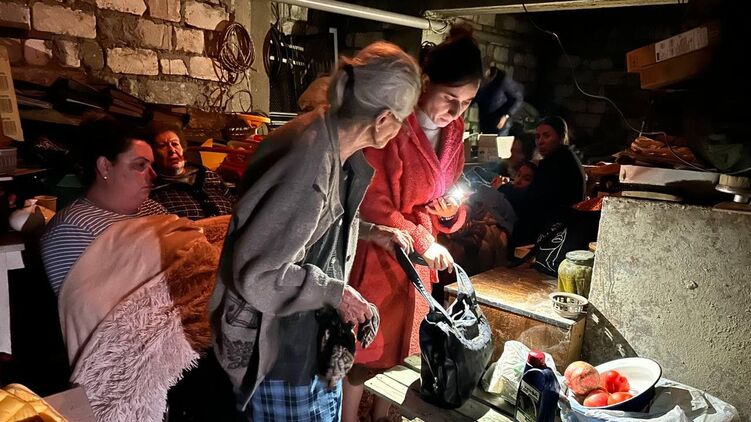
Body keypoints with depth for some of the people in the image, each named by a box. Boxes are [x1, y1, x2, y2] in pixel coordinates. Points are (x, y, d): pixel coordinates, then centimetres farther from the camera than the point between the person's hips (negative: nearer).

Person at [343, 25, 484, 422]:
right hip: (379, 254, -7)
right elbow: (373, 203, -20)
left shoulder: (453, 134, 5)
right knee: (363, 351, 7)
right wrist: (422, 243, -19)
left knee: (399, 349, 19)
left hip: (422, 259, 7)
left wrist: (452, 212, -9)